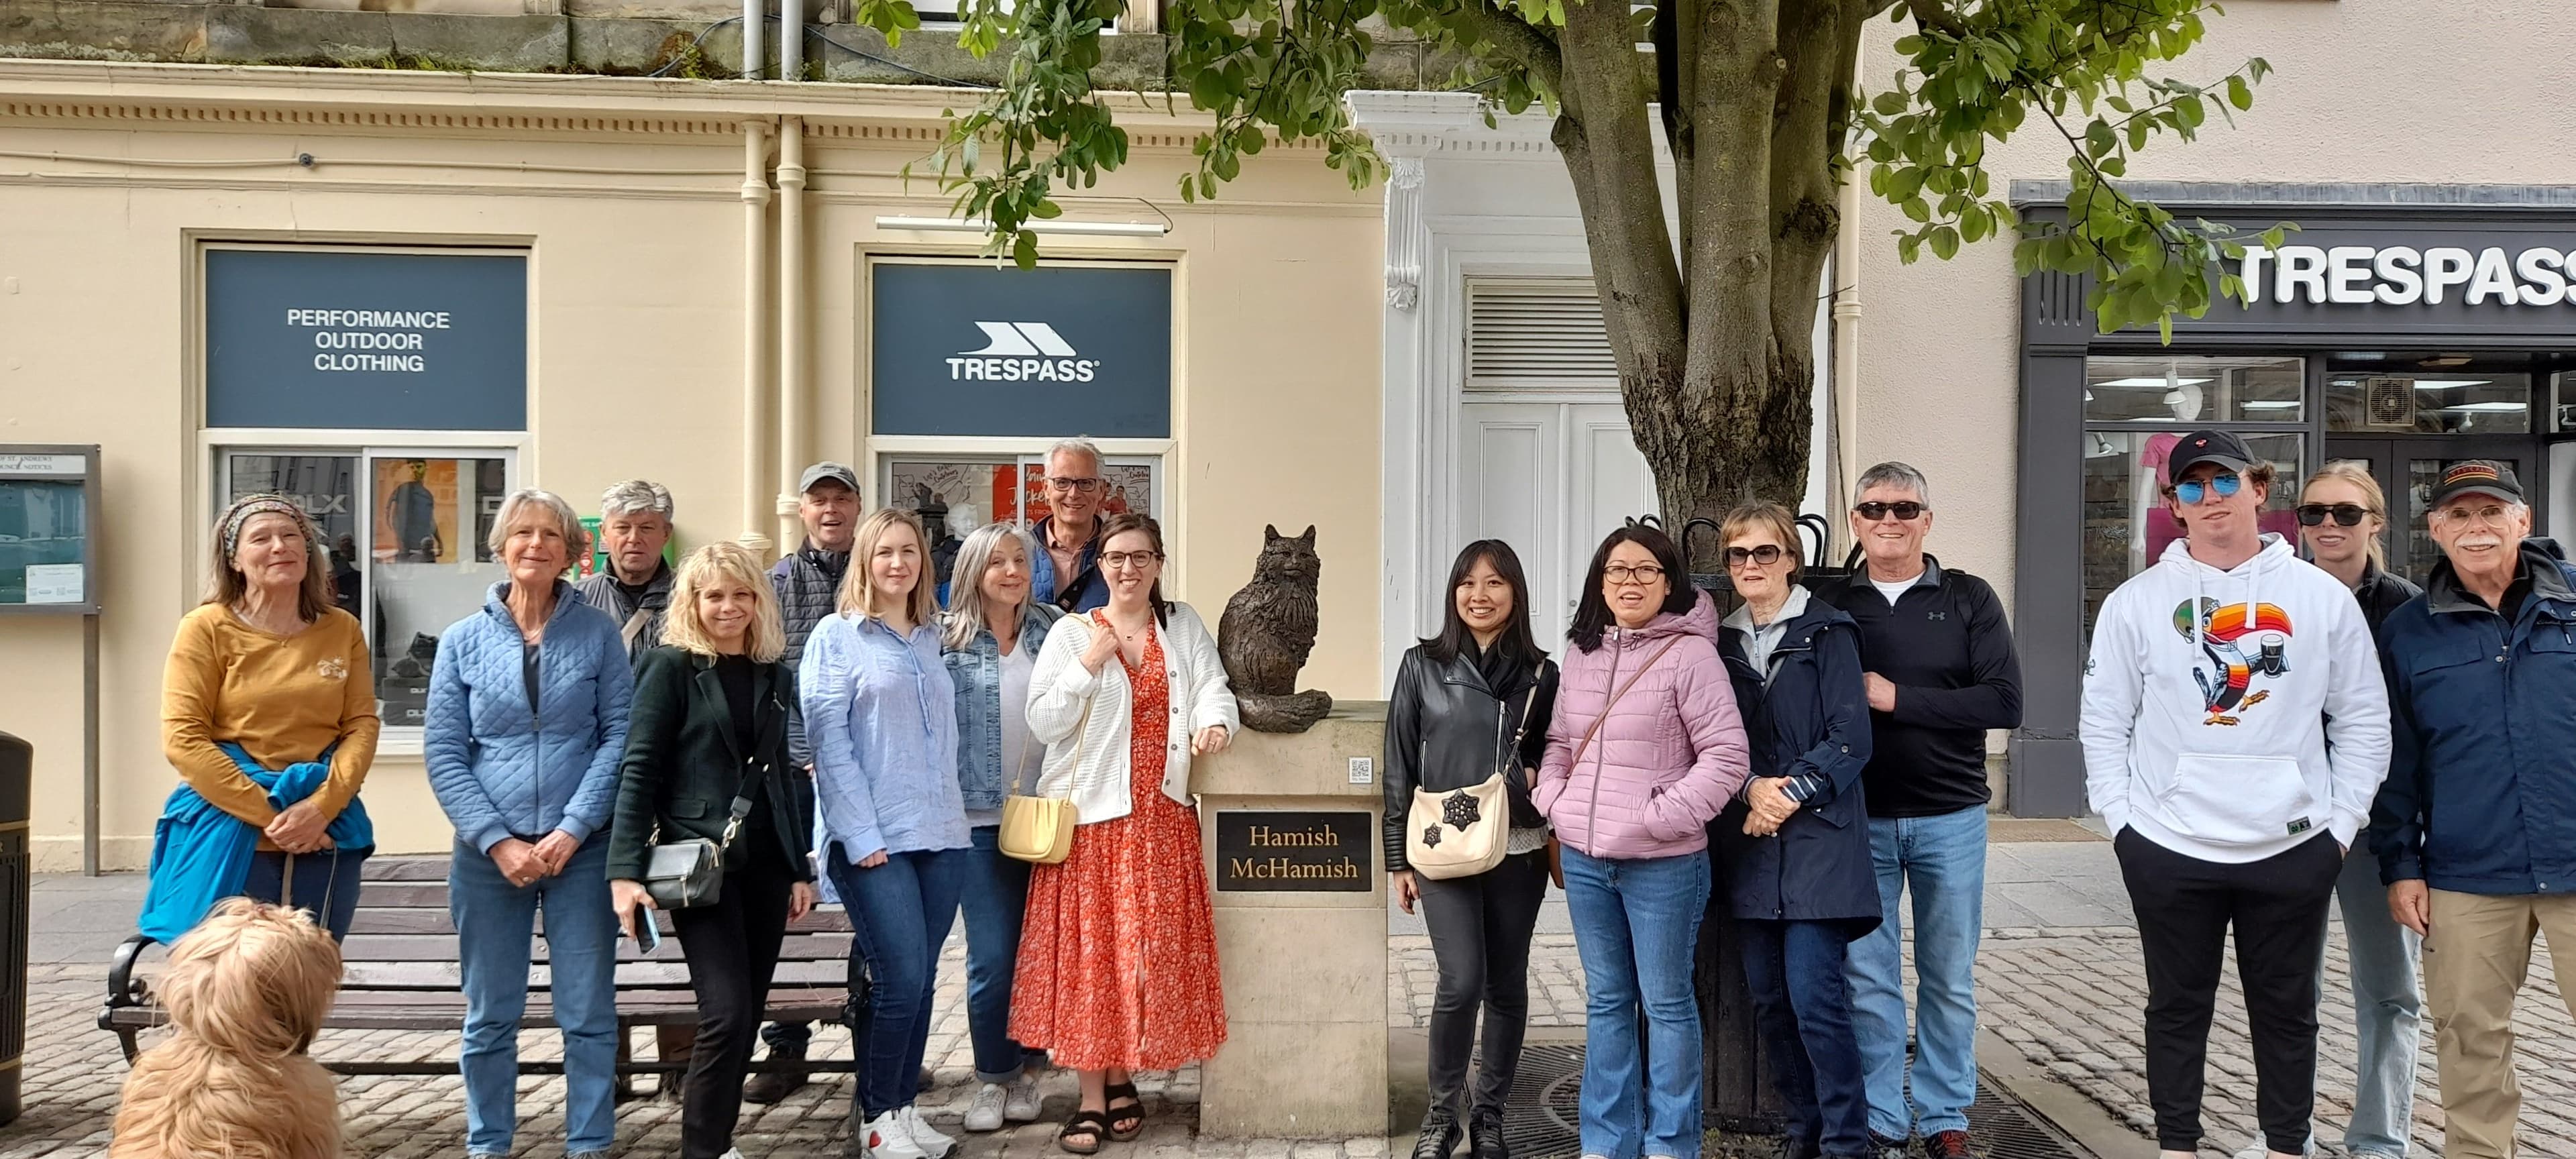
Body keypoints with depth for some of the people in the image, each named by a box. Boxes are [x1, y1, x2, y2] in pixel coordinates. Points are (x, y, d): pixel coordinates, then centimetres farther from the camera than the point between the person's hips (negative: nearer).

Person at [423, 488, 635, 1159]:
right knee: (490, 1015, 10)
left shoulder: (598, 633, 1)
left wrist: (573, 830, -13)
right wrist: (498, 841, -10)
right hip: (488, 853, 1)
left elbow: (620, 736, -3)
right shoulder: (464, 640, 4)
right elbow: (443, 753, 0)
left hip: (583, 849, -1)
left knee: (589, 1012, 4)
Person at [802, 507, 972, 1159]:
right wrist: (862, 835, -12)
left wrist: (951, 813, 11)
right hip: (874, 839, -5)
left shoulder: (932, 640, 15)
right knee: (900, 981, -7)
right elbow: (828, 742, -8)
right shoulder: (836, 636, -1)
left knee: (921, 980, 8)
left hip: (941, 834, 5)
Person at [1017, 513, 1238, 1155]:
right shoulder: (1072, 633, 2)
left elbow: (1213, 685, -2)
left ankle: (1121, 1078, 22)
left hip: (1161, 817, 2)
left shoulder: (1185, 626, 11)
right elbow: (1043, 723, -4)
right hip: (1089, 814, -2)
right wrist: (1090, 663, -14)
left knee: (1150, 951, 6)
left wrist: (1215, 721, -23)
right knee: (1087, 952, -2)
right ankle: (1091, 1098, 5)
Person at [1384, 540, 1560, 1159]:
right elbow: (1400, 767, 2)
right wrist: (1399, 858, 1)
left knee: (1506, 985, 8)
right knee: (1462, 980, -12)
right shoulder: (1423, 666, 0)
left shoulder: (1541, 674, 4)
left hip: (1517, 852, 2)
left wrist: (1542, 779, -8)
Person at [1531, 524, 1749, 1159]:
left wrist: (1659, 819, -17)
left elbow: (1726, 755, -14)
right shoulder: (1581, 656, 9)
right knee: (1606, 1002, 15)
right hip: (1584, 860, 6)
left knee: (1667, 1004, 6)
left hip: (1663, 864, -6)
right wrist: (1552, 802, 2)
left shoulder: (1689, 653, -10)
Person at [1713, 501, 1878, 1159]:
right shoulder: (1724, 644, 13)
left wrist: (1790, 795, -12)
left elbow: (1851, 739, -7)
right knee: (1769, 999, 7)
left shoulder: (1827, 632, -1)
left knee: (1815, 998, -10)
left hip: (1818, 840, -5)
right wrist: (1753, 787, -8)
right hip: (1750, 846, 5)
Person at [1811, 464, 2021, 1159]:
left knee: (1949, 978, 9)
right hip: (1859, 819, 0)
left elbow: (2004, 703, -10)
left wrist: (1894, 698, -15)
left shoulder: (1969, 600, 0)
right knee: (1869, 977, 5)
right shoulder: (1831, 605, 3)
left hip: (1951, 819, 0)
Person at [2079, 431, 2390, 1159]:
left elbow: (2363, 722, 6)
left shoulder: (2324, 599, 3)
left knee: (2287, 1012, 13)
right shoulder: (2137, 602, 0)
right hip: (2169, 850, -1)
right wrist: (2122, 819, -4)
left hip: (2293, 850, 1)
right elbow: (2105, 722, 2)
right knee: (2178, 1009, 10)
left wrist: (2342, 823, 1)